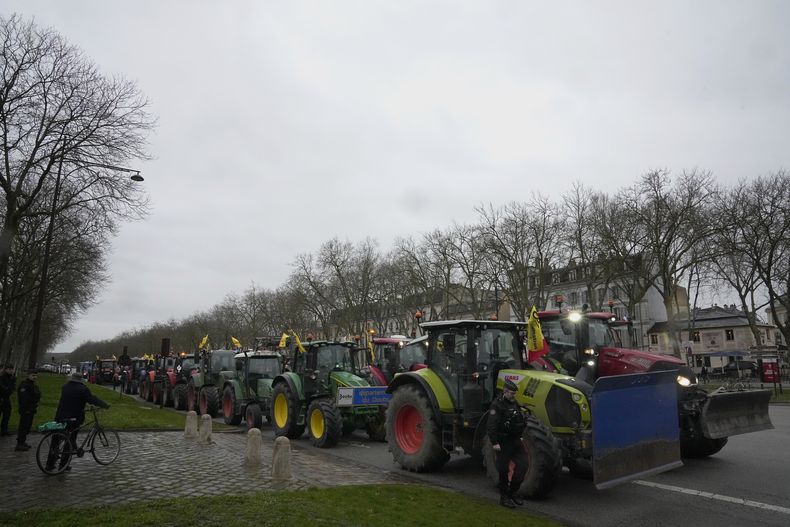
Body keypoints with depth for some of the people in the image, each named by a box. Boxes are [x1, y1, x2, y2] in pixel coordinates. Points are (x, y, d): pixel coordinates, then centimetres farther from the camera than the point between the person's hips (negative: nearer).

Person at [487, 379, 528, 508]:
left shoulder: (514, 404, 12)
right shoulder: (497, 405, -15)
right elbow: (492, 425, -21)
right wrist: (495, 442, -25)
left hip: (515, 440, 8)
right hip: (503, 443, -8)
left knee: (522, 465, 4)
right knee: (504, 469, 2)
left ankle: (513, 492, 20)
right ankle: (504, 497, 15)